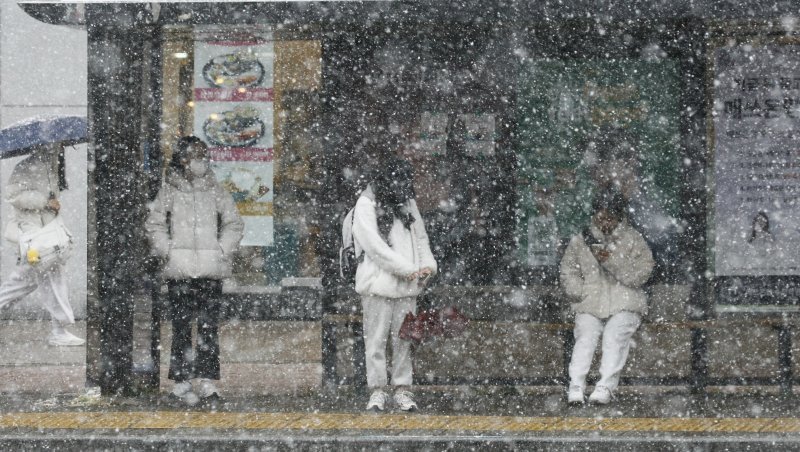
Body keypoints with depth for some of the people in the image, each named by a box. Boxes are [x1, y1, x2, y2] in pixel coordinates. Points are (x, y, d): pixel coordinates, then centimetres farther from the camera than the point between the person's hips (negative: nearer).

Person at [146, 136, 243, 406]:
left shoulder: (216, 191, 10)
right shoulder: (169, 191, 6)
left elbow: (234, 224, 13)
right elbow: (155, 225, 8)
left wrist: (222, 250, 0)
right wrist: (168, 252, -4)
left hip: (211, 270, 2)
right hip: (179, 270, -2)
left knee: (209, 326, -2)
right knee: (181, 325, -3)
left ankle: (206, 378, 2)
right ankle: (181, 381, -1)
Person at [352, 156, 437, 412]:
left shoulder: (407, 204, 16)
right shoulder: (367, 205, -4)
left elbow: (420, 237, 21)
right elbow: (375, 245, -12)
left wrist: (428, 264, 1)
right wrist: (408, 269, -13)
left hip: (407, 285, 5)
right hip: (378, 283, -5)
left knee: (403, 339, 5)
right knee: (376, 339, -3)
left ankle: (402, 389, 9)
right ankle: (377, 390, 2)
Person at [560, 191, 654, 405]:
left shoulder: (633, 240, 5)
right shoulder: (580, 241, 12)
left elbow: (641, 273, -6)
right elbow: (568, 272, 12)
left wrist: (611, 261, -17)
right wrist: (584, 292, -6)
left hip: (624, 306, -2)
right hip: (590, 306, 2)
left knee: (614, 335, -29)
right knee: (586, 335, -25)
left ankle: (605, 386, -37)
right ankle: (576, 385, -35)